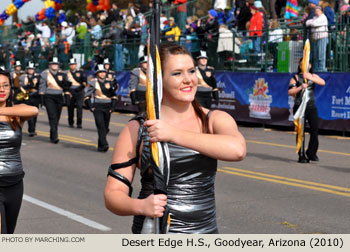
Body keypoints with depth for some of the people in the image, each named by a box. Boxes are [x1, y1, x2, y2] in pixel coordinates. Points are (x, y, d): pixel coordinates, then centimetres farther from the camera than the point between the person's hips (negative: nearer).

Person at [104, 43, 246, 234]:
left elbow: (237, 150, -22)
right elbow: (112, 194, -4)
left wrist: (175, 134, -25)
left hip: (205, 229, 1)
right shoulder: (136, 130, -3)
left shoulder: (215, 120, 1)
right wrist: (140, 206, -25)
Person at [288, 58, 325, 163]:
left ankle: (311, 153, 6)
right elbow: (290, 92, -5)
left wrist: (310, 78, -16)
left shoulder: (313, 76, 13)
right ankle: (301, 155, 7)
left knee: (315, 129, -8)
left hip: (311, 106, 2)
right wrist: (300, 87, -20)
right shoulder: (296, 77, 6)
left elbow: (323, 83, -6)